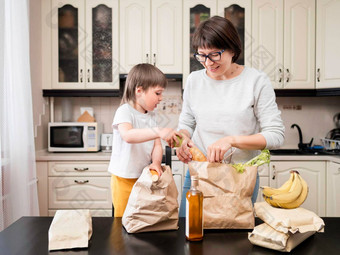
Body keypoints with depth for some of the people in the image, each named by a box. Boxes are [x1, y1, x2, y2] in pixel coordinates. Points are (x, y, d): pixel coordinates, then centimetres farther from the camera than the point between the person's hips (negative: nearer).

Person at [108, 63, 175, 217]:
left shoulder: (152, 116, 8)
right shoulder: (124, 111, -14)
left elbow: (157, 146, 7)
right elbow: (128, 135, -34)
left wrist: (156, 162, -13)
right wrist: (158, 132, -45)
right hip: (124, 179, -6)